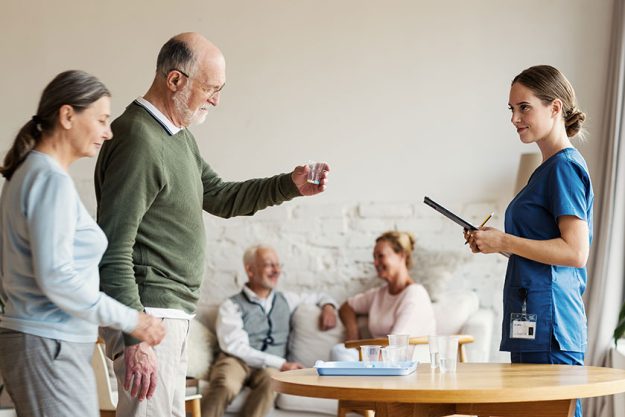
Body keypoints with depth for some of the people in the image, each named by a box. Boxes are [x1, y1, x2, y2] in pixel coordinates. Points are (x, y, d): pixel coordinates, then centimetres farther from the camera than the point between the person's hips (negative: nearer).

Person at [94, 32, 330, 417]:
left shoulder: (178, 136, 14)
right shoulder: (139, 142, -18)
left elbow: (219, 197, 24)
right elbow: (113, 251, -22)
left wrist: (290, 185, 11)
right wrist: (134, 338, -26)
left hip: (174, 313, 11)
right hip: (147, 314, -11)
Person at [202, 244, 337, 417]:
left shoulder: (286, 299, 21)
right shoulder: (231, 306, 5)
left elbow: (319, 297, 38)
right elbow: (236, 347, -8)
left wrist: (328, 306, 12)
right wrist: (282, 364, -14)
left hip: (270, 367, 3)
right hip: (236, 361, -3)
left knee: (270, 379, -37)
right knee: (225, 385, -40)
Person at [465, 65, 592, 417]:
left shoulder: (565, 167, -9)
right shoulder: (550, 168, 20)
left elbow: (575, 252, -18)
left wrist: (505, 242, -13)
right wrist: (496, 243, 12)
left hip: (548, 322, -10)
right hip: (533, 322, 10)